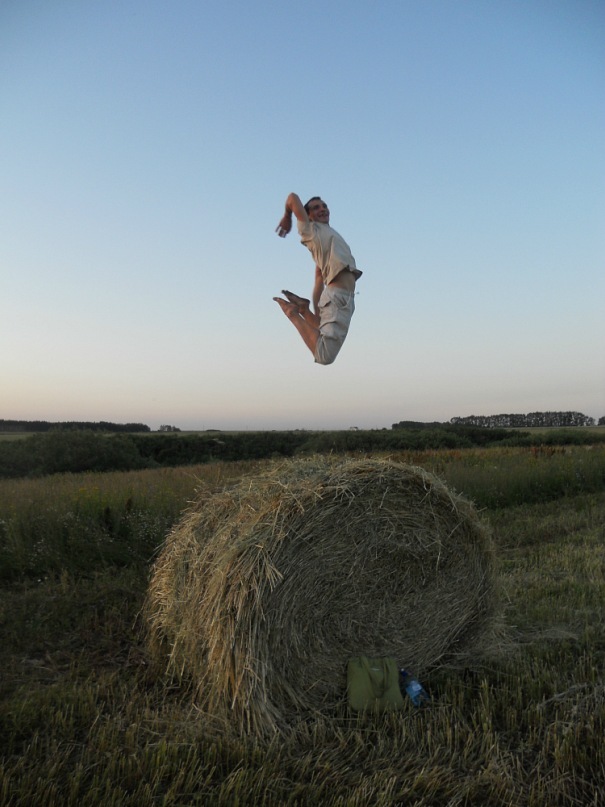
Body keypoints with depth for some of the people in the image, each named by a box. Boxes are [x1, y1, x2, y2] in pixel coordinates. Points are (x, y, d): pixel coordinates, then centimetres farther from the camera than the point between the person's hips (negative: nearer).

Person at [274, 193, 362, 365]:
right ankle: (293, 313, -4)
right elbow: (293, 197, -2)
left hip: (346, 298, 9)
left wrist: (317, 312, 18)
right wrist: (287, 217, 17)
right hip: (337, 296, -9)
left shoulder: (330, 236, 26)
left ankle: (302, 309, 21)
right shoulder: (310, 229, 5)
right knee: (324, 356, -19)